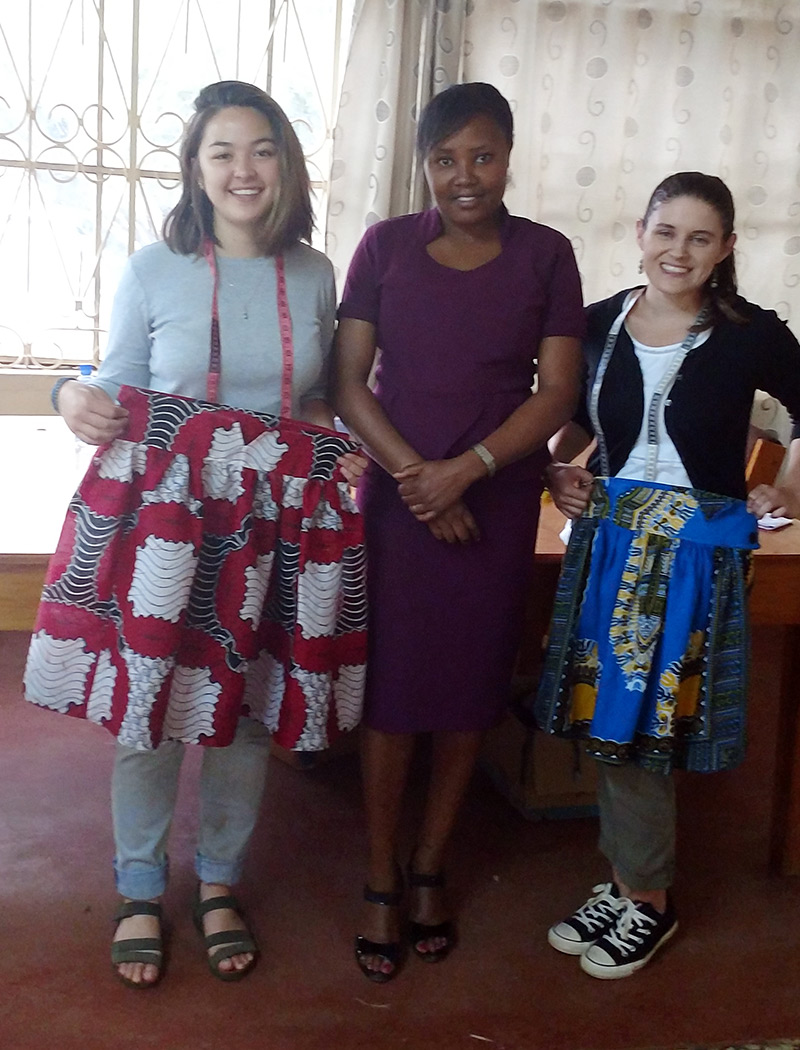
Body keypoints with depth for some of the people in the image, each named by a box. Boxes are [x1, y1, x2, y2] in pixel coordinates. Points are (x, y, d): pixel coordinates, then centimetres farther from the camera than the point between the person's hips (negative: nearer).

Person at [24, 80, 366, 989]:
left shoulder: (314, 276, 5)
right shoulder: (153, 269, -2)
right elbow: (119, 386, 5)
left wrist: (343, 452, -4)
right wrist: (75, 398, -16)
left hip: (279, 518, 2)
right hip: (162, 510, -2)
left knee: (247, 705, 10)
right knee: (147, 700, 5)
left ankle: (219, 882, 31)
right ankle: (139, 890, 26)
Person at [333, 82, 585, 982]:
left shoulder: (544, 255, 1)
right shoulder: (385, 246, 0)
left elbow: (558, 392, -2)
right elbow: (347, 382, -3)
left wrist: (465, 469, -14)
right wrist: (415, 476, -13)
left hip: (497, 499, 1)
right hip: (396, 494, -1)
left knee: (469, 687, 8)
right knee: (390, 687, 1)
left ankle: (428, 868, 27)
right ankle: (379, 883, 17)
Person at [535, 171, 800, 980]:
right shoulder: (599, 324, 3)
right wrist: (558, 474, 0)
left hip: (697, 554, -3)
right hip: (609, 543, 4)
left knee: (647, 724, 2)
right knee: (610, 718, 9)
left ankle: (645, 899, 20)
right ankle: (628, 882, 26)